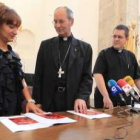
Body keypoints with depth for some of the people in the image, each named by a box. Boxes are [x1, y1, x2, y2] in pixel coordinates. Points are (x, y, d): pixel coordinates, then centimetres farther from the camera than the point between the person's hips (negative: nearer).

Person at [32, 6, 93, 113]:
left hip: (73, 101, 0)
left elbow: (87, 77, 2)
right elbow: (38, 76, 6)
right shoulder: (46, 45, 8)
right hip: (49, 102, 1)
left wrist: (81, 97, -14)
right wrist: (37, 101, 1)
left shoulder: (85, 48, 5)